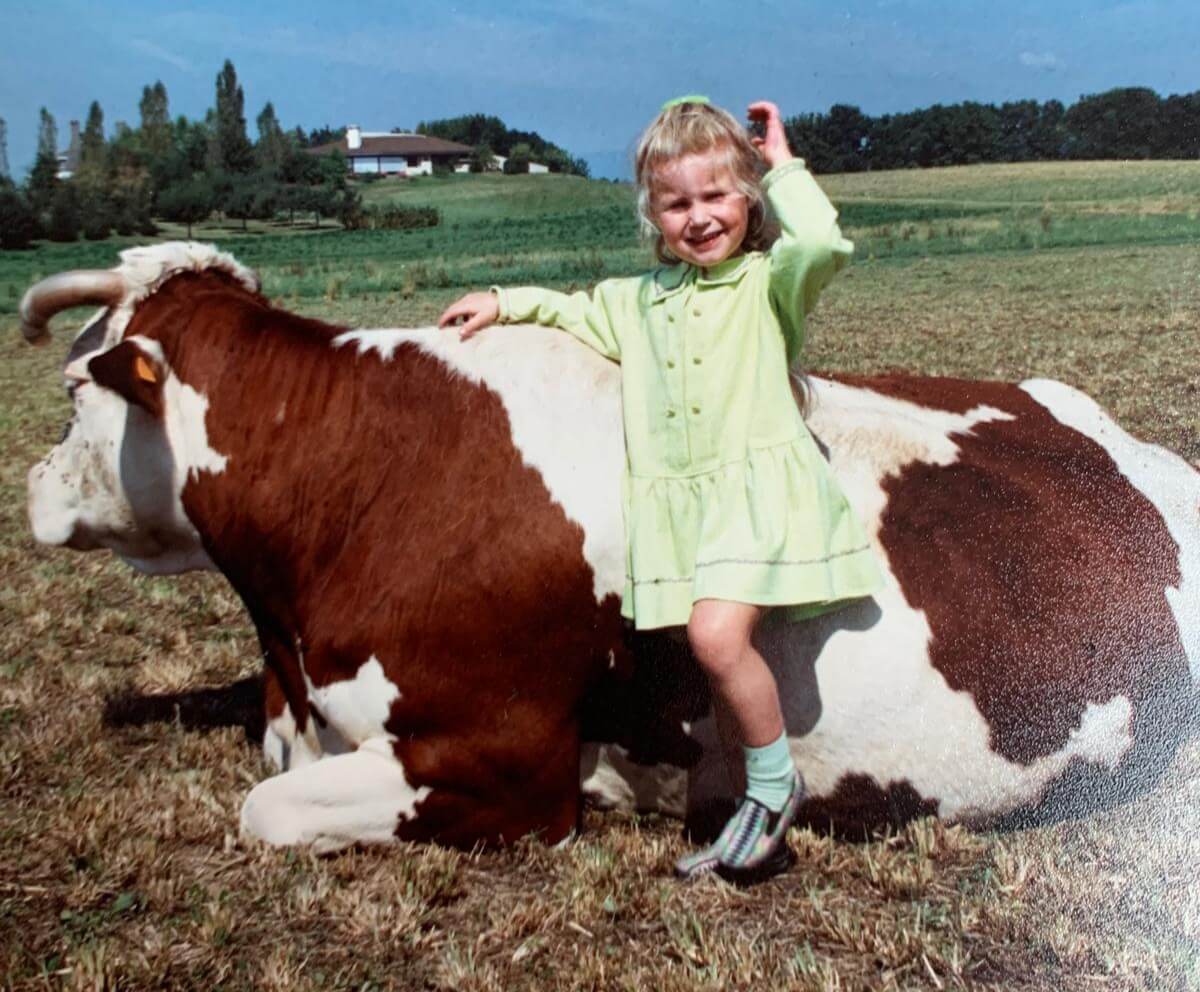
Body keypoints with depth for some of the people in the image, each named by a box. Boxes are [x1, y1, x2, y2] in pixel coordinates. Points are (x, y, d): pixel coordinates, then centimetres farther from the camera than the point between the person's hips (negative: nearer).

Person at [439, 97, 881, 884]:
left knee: (717, 631, -24)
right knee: (722, 650, -1)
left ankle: (774, 784, -1)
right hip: (679, 500, 6)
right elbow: (579, 310, 41)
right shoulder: (642, 300, 22)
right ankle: (772, 806, 14)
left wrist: (783, 167, -1)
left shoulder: (771, 281, 6)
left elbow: (824, 242, -15)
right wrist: (506, 303, 31)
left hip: (760, 482, -5)